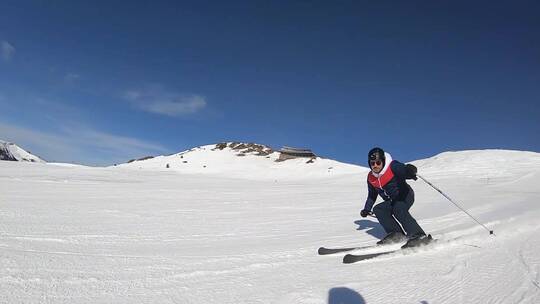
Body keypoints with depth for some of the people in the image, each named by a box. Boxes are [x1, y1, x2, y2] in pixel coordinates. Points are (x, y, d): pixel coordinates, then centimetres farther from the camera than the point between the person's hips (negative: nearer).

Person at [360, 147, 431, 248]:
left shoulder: (392, 166, -18)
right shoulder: (371, 177, 1)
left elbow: (403, 170, -38)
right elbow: (372, 195, 16)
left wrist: (409, 171, -62)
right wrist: (366, 209, 13)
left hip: (405, 196, -7)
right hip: (392, 201, 7)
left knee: (398, 209, -33)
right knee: (378, 209, -15)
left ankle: (420, 236, -34)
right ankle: (395, 233, -19)